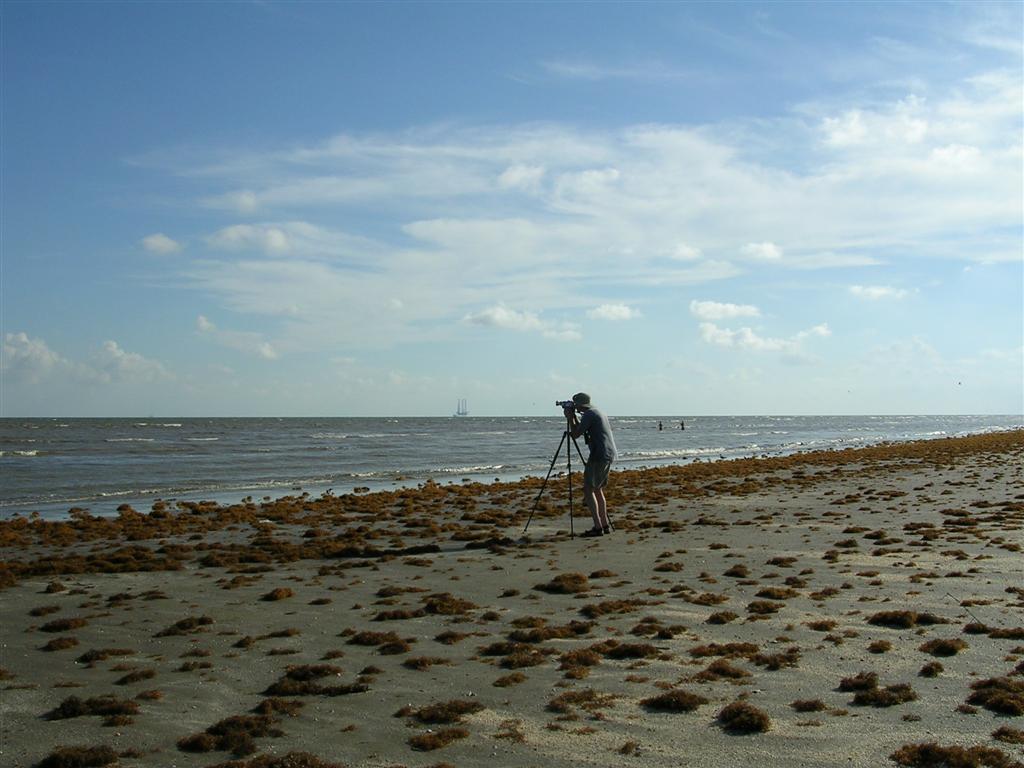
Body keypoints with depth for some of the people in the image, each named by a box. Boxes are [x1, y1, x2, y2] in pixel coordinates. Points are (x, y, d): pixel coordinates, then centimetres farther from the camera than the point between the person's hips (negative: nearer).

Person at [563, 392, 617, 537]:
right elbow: (581, 430, 31)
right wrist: (573, 417, 25)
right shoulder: (598, 413, 21)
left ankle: (597, 527, -12)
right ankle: (605, 525, 15)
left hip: (599, 455, -10)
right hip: (610, 455, 10)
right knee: (598, 489, 16)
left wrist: (570, 418, 4)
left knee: (588, 490, -6)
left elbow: (575, 434, -9)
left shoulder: (589, 414, -9)